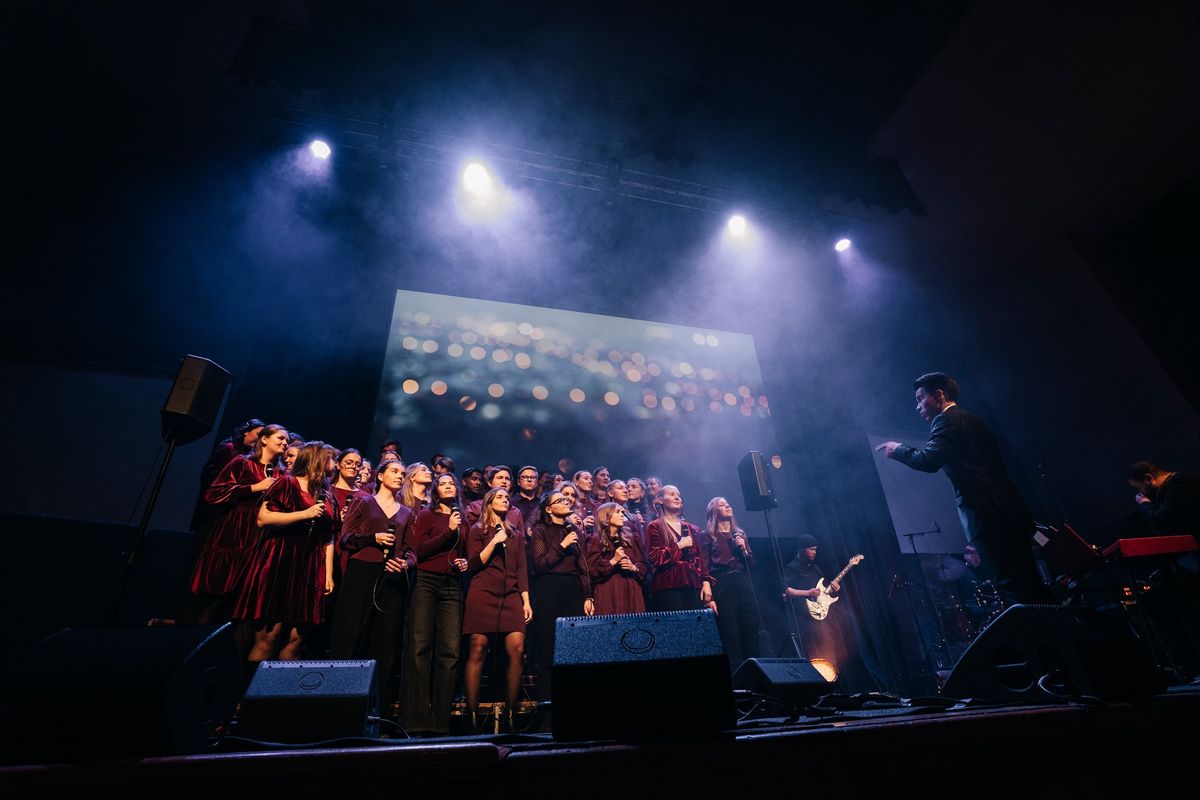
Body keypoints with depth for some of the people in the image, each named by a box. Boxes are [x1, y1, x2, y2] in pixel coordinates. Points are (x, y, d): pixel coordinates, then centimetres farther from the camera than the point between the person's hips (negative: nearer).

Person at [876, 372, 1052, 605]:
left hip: (989, 517, -10)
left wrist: (898, 450, -5)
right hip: (1011, 512, 10)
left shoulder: (946, 420, -7)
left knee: (1014, 588, -6)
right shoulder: (971, 420, 23)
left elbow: (928, 461, -21)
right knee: (1027, 584, 15)